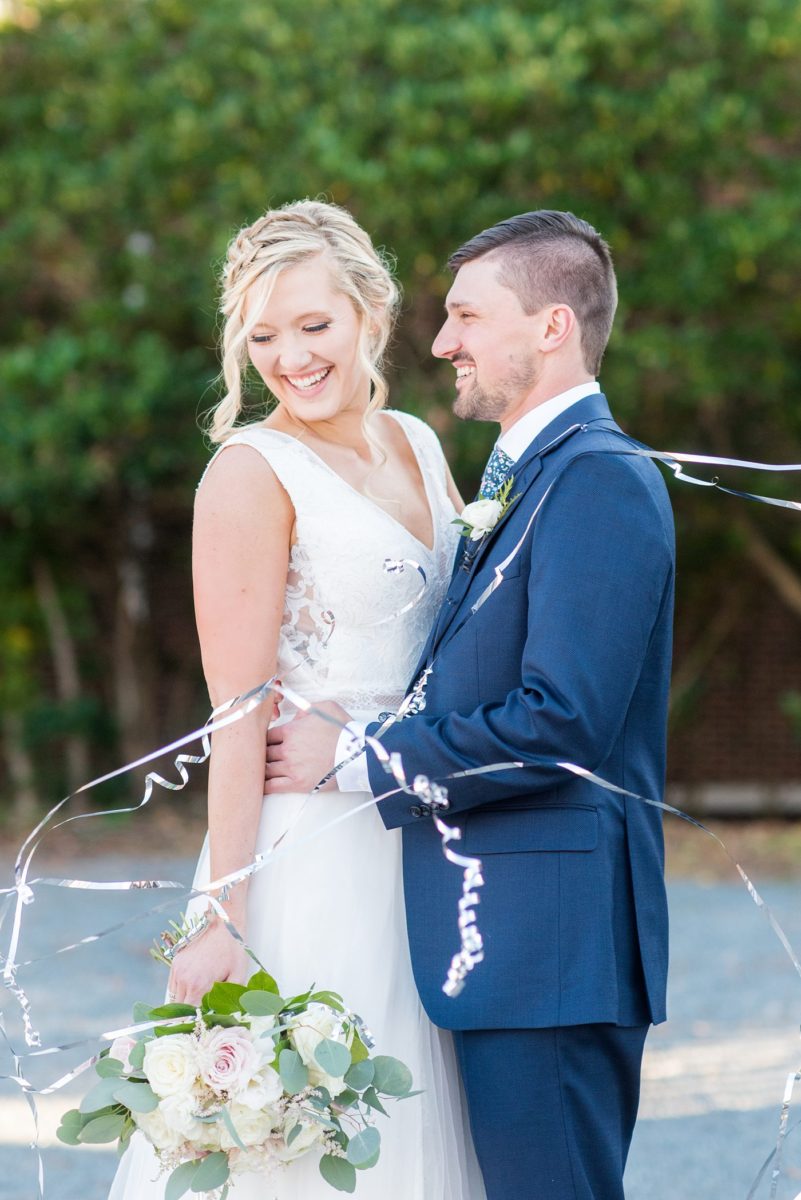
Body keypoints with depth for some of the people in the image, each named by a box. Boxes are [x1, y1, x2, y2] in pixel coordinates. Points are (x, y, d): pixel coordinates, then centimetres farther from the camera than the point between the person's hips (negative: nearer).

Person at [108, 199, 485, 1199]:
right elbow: (240, 714, -15)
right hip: (308, 847, -7)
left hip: (416, 848, 7)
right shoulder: (252, 472, -10)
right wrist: (221, 919, -19)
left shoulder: (416, 448, 10)